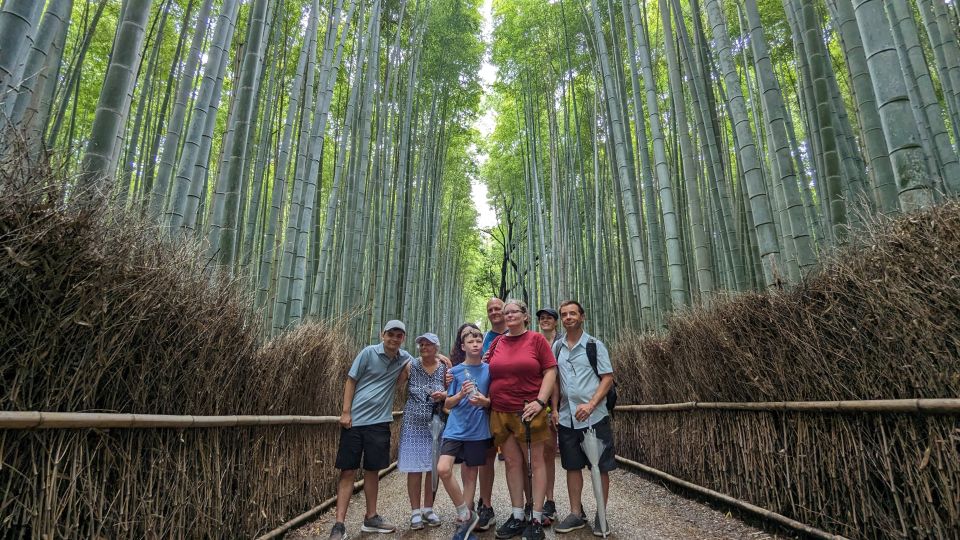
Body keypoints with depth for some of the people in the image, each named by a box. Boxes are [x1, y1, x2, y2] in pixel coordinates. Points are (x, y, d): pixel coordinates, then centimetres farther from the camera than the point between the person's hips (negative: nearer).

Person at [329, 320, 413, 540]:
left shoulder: (404, 357, 4)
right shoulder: (369, 352, -7)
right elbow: (350, 381, -4)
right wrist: (345, 412, -9)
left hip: (379, 422, 3)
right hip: (355, 420, -3)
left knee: (372, 470, 12)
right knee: (348, 471, 1)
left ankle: (371, 518, 26)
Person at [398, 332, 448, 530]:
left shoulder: (444, 369, -1)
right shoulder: (411, 366, -4)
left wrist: (444, 395, -13)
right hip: (413, 423, -1)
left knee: (433, 467, 7)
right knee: (414, 468, 1)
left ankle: (428, 508, 24)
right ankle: (415, 511, 15)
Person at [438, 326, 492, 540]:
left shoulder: (488, 370, 2)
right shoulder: (455, 371, 1)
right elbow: (447, 404, 2)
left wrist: (484, 401, -15)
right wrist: (460, 395, -17)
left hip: (478, 430, 0)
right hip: (456, 428, 0)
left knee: (470, 475, 7)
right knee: (443, 469, -15)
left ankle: (463, 520, 26)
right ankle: (467, 515, 3)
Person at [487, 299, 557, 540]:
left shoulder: (537, 339, -2)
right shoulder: (496, 343, 9)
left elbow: (550, 372, -5)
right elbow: (490, 373, 18)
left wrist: (540, 401, -13)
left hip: (528, 411, -4)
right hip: (500, 413, 4)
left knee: (535, 462, 4)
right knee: (512, 463, 10)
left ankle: (537, 518, 14)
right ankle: (517, 516, 21)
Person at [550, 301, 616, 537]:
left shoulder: (595, 345, -2)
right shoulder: (557, 347, 8)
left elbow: (608, 378, -6)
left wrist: (591, 404, -17)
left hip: (594, 416, -3)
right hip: (566, 417, 4)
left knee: (600, 466, 5)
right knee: (572, 465, 11)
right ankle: (576, 514, 23)